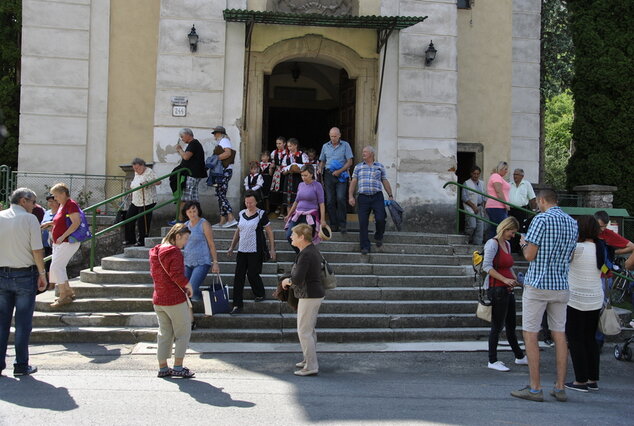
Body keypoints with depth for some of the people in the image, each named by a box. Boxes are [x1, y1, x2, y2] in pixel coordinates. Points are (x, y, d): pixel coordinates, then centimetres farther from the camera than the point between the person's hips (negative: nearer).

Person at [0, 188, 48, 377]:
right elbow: (37, 251, -12)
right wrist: (42, 274, -2)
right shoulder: (29, 219, -9)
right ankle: (21, 366, 8)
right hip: (25, 275, -4)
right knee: (23, 323, 4)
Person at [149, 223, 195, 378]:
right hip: (175, 300, -8)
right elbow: (177, 275, -22)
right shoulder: (174, 252, -17)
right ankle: (178, 367, 4)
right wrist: (189, 287, -4)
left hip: (158, 299, 8)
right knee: (183, 333, 4)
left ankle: (162, 368, 17)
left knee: (164, 334, 14)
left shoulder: (155, 251, 10)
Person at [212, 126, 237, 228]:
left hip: (225, 171, -10)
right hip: (223, 171, 10)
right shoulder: (221, 141, 24)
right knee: (220, 194, 9)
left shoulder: (224, 140, -7)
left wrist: (215, 158, -21)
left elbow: (228, 153, -22)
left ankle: (231, 219, -18)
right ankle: (223, 221, 10)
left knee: (221, 194, -13)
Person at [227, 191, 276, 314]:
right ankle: (237, 305, 2)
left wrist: (272, 248, -6)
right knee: (238, 277, -1)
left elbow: (269, 232, -2)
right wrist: (232, 246, 21)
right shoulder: (242, 213, 10)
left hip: (256, 251, -5)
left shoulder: (261, 214, -5)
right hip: (242, 250, 5)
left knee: (252, 274, -2)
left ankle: (260, 295, 27)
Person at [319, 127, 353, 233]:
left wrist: (340, 171, -14)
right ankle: (333, 225, 7)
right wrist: (320, 169, -1)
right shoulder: (325, 146, 14)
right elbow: (322, 161, 20)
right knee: (330, 200, 0)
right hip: (328, 174, 3)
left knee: (340, 198, -14)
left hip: (341, 175, -3)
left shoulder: (345, 145, 4)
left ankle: (342, 224, -10)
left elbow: (349, 162, -1)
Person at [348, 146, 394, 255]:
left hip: (377, 197, -1)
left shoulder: (380, 166, 13)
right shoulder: (358, 167, 14)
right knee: (363, 222, -5)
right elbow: (353, 182, 9)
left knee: (380, 219, -13)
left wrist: (390, 195, 10)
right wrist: (351, 196, -1)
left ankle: (378, 237, 18)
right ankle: (365, 247, 1)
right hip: (363, 197, 1)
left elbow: (385, 181, 14)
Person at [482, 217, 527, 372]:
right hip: (496, 289, -8)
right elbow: (487, 266, -19)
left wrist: (515, 279, 7)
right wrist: (505, 279, -24)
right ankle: (492, 361, 4)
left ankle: (519, 356, 28)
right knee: (497, 326, -4)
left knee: (511, 325, 17)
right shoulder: (492, 243, -11)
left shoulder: (507, 244, 15)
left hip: (507, 290, 8)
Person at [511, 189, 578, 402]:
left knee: (530, 335, 0)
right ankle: (560, 387, 11)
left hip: (537, 284, -6)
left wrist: (524, 243, 8)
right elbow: (569, 256, 16)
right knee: (559, 335, 9)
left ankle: (535, 388, -1)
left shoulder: (541, 219, -11)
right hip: (561, 285, 6)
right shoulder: (572, 223, 10)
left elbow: (529, 255, -13)